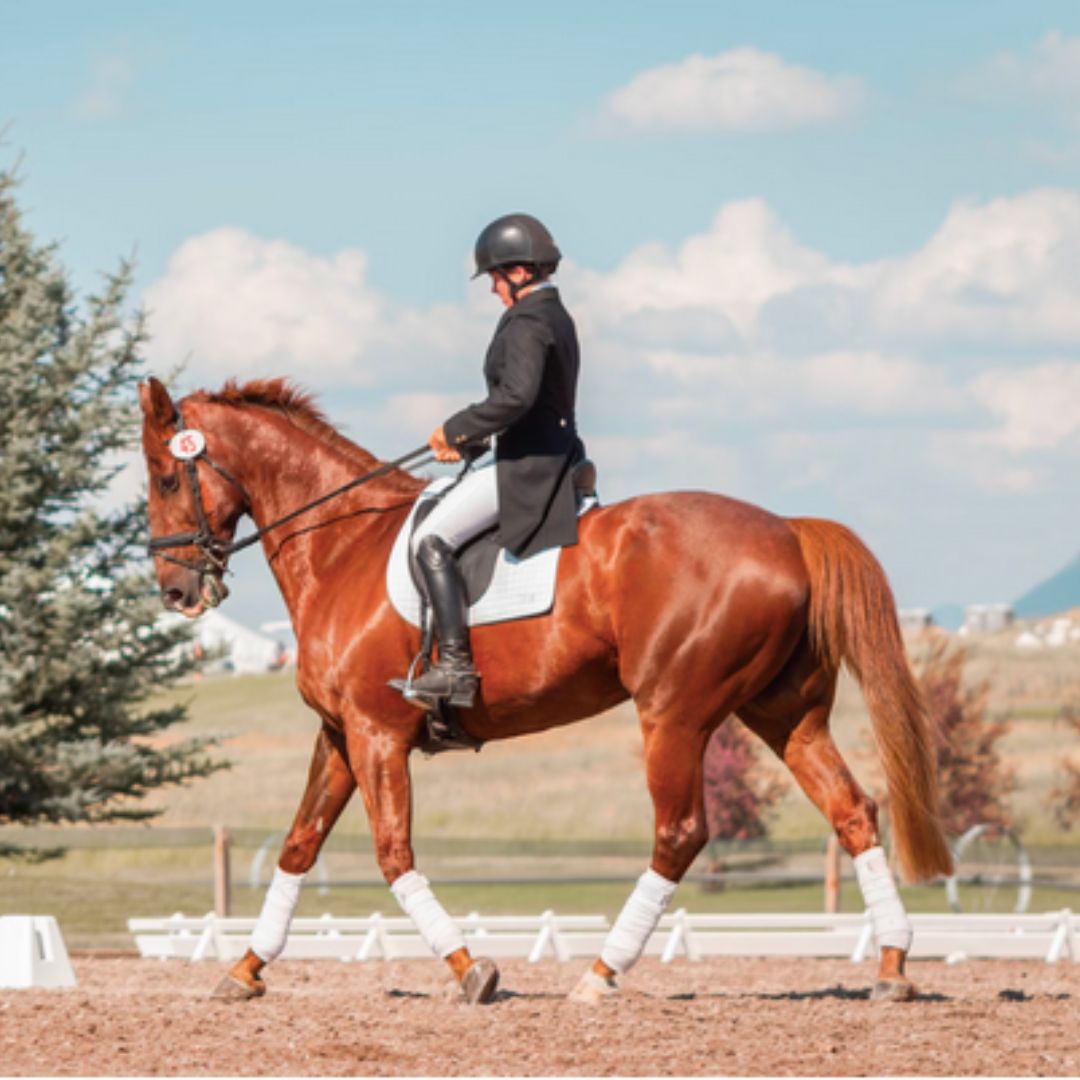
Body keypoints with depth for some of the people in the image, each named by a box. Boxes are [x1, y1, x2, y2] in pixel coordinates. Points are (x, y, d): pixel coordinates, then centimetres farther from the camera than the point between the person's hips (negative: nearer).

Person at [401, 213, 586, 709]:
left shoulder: (528, 323, -16)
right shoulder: (555, 317, 16)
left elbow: (516, 395, -32)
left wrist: (457, 428, -20)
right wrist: (468, 440, 17)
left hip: (527, 468, -11)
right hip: (551, 461, 11)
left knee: (432, 540, -16)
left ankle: (455, 665, -23)